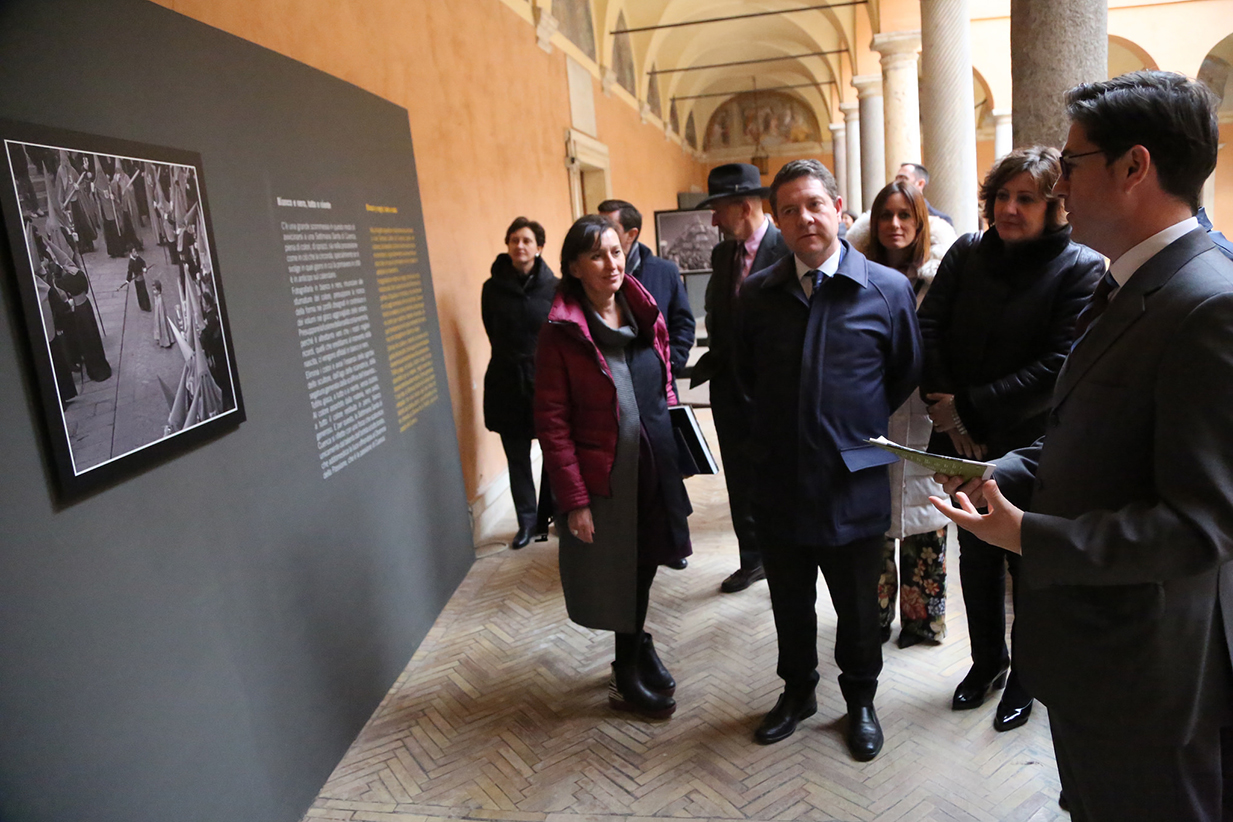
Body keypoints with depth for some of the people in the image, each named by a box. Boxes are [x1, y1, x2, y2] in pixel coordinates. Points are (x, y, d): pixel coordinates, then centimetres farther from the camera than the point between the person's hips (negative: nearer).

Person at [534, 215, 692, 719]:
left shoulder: (645, 314, 5)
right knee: (618, 577, 9)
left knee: (644, 564, 16)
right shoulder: (561, 332, -12)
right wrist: (574, 499, -17)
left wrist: (675, 445, 5)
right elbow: (551, 422, -14)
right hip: (604, 478, -5)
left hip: (654, 469, 5)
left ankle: (635, 652, 41)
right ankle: (629, 676, 31)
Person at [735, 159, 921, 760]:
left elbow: (906, 377, 4)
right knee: (789, 603, 18)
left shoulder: (888, 289, -7)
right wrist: (776, 426, 11)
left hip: (853, 484, -2)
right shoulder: (758, 293, 1)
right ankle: (797, 691, 41)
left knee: (858, 608, 15)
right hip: (779, 480, 3)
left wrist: (861, 431, 5)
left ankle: (860, 700, 39)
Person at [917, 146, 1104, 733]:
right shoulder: (967, 253, 1)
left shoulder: (1081, 268, -11)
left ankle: (1025, 674, 35)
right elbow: (929, 328, -4)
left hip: (1032, 447, -4)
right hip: (965, 443, 4)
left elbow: (1058, 369, -19)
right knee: (976, 558, 18)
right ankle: (987, 660, 40)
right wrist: (943, 406, -15)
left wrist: (969, 408, -19)